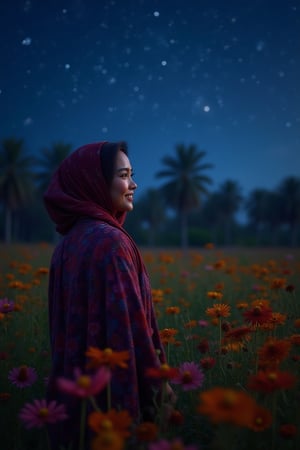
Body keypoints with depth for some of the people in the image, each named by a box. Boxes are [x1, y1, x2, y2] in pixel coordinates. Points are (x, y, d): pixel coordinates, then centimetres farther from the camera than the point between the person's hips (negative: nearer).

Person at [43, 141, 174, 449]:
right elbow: (129, 321, -21)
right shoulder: (109, 240, -19)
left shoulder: (68, 242, 6)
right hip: (114, 385, -8)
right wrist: (156, 388, -12)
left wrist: (69, 382, 19)